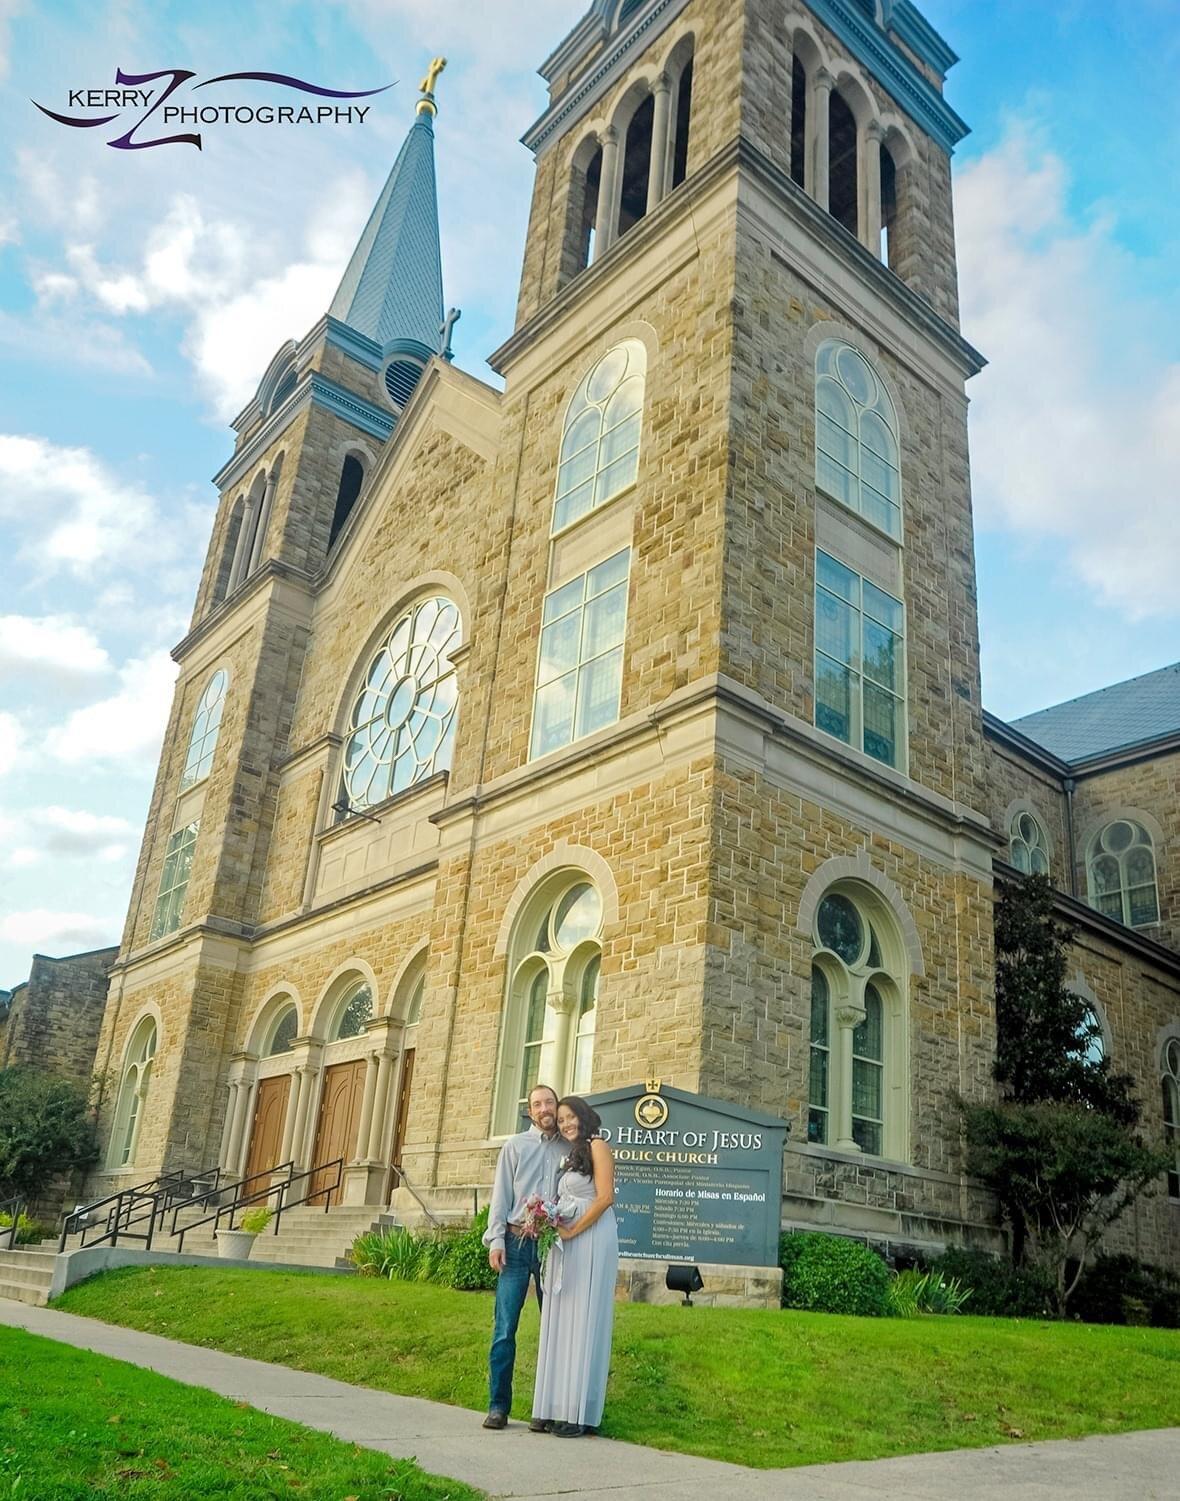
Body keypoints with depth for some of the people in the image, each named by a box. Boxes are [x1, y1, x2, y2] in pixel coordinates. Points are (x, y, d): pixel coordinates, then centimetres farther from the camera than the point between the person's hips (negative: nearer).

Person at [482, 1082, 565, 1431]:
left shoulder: (570, 1150, 10)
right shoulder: (515, 1146, 10)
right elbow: (501, 1195, 5)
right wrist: (496, 1239, -4)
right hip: (517, 1242, -1)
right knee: (505, 1325, -3)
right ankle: (498, 1405, 4)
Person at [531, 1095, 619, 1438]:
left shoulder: (596, 1146, -3)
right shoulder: (570, 1157, 22)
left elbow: (605, 1198, -12)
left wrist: (572, 1231, -12)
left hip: (591, 1241, -8)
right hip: (565, 1245, 8)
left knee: (584, 1320, -5)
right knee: (560, 1321, 6)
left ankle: (580, 1412, -2)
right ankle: (555, 1408, 9)